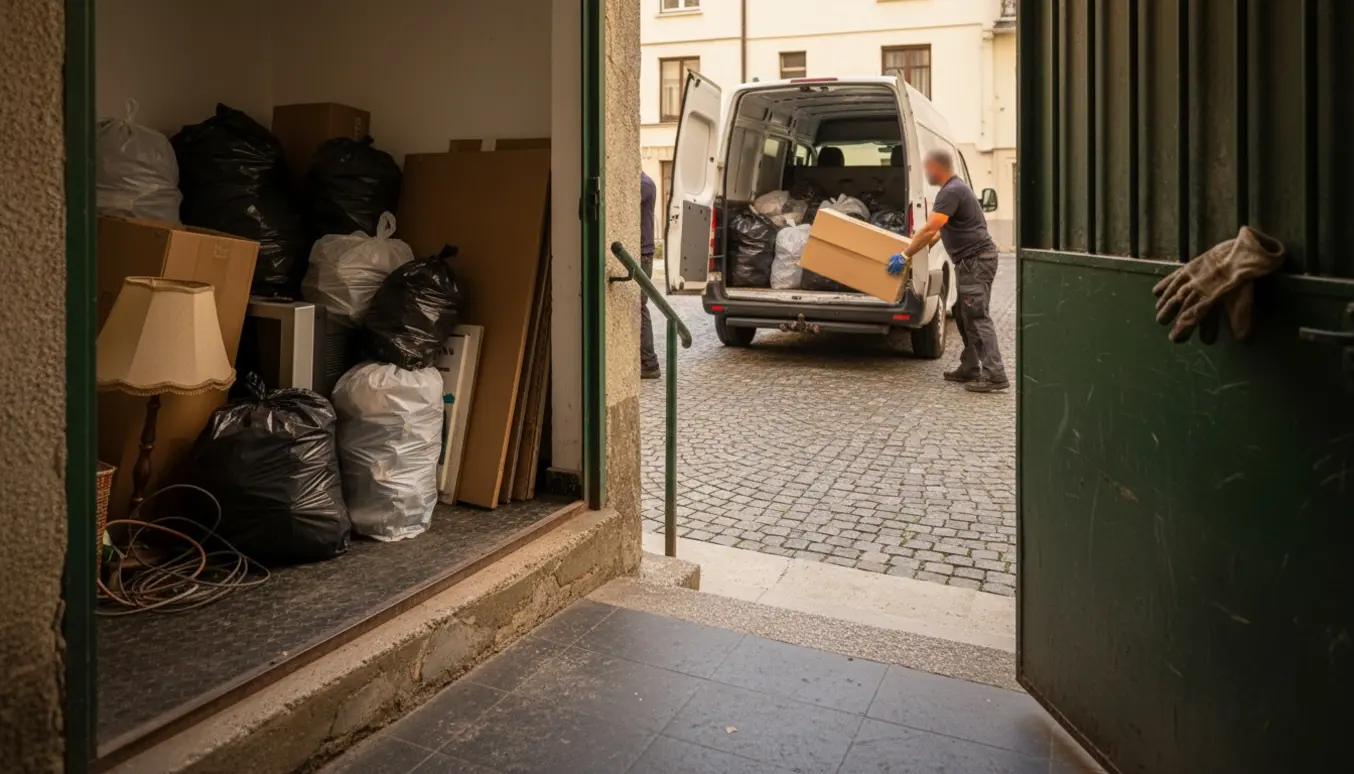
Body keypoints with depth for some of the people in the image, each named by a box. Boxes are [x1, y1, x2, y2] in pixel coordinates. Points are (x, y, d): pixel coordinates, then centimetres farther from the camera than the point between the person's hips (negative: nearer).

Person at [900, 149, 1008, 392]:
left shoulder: (951, 192, -16)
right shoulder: (955, 188, 18)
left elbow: (930, 229, -25)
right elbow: (942, 228, 31)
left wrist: (905, 255, -20)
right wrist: (927, 243, 35)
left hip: (976, 259, -11)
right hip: (971, 260, 11)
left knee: (977, 317, -12)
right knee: (965, 317, 14)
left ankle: (994, 375, -13)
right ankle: (969, 368, 19)